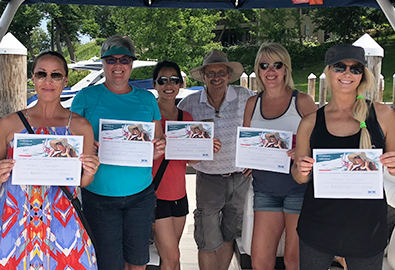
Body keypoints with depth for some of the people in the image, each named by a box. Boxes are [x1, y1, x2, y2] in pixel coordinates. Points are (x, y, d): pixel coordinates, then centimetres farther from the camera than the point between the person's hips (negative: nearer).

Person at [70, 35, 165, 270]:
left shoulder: (147, 99, 8)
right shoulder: (86, 97, -1)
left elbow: (158, 140, 14)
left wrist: (159, 149, -9)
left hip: (141, 195, 3)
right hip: (99, 195, -3)